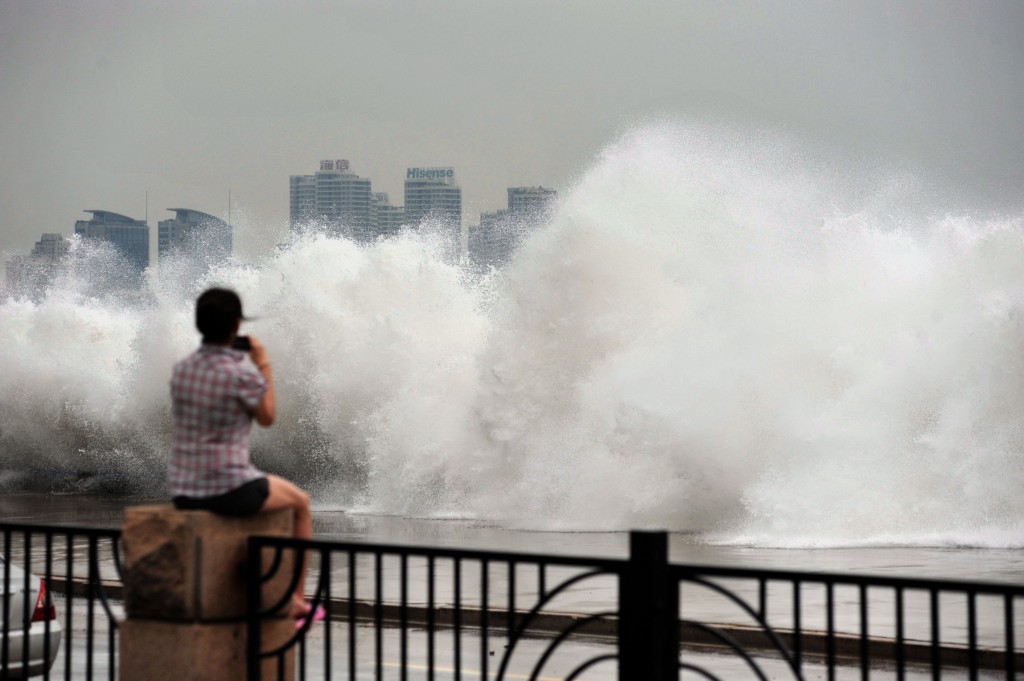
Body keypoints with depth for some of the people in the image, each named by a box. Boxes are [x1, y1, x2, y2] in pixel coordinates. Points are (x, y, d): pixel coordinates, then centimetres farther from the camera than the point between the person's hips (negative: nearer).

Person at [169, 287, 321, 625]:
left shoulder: (181, 370, 3)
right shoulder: (244, 375, -16)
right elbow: (267, 417, 0)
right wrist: (264, 365, 7)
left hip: (183, 491, 7)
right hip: (229, 489, -7)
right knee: (300, 502, 22)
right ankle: (296, 600, 29)